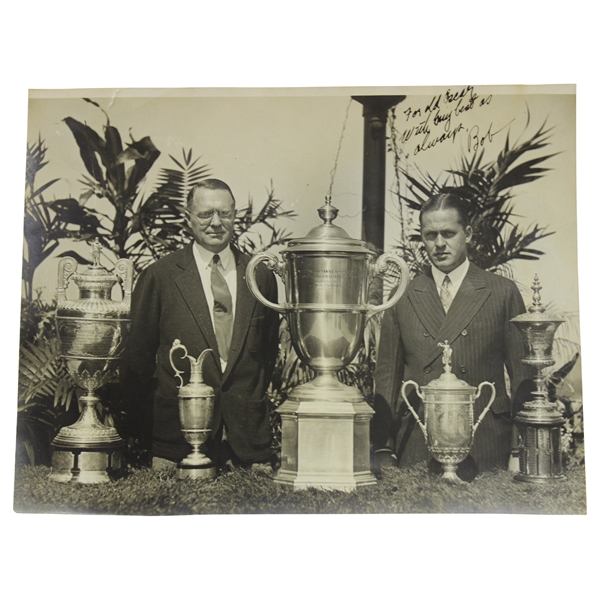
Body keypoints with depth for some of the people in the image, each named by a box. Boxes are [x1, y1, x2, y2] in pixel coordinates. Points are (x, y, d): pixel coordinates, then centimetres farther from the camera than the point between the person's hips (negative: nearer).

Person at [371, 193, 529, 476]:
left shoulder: (504, 292, 7)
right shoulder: (402, 296, 11)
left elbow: (522, 374, 6)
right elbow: (387, 375, 10)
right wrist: (383, 448, 2)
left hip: (484, 446, -1)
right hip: (416, 446, 1)